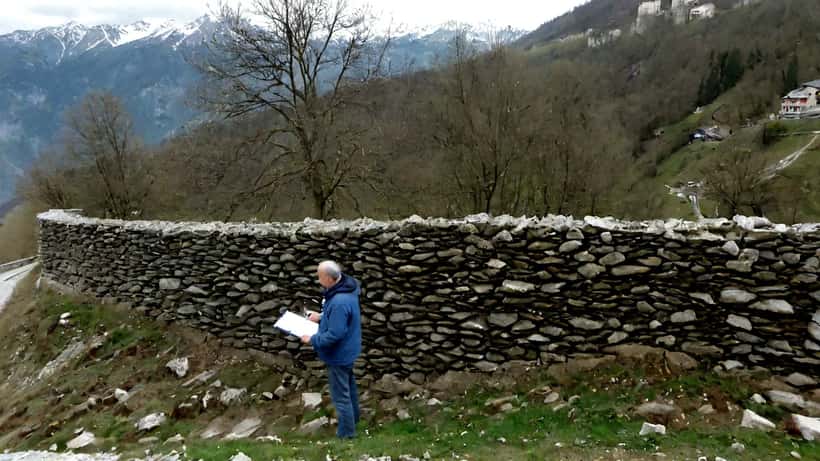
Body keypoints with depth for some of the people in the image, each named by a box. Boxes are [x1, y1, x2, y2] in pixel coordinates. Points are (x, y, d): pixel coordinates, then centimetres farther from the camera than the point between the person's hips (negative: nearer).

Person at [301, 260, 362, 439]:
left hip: (339, 354, -10)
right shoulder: (345, 287, -5)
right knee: (349, 384, 28)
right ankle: (352, 415, 49)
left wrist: (312, 339, -20)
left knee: (340, 394, 8)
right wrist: (322, 316, 6)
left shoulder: (339, 302, -36)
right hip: (347, 350, 10)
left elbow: (335, 334, -32)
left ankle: (346, 431, 24)